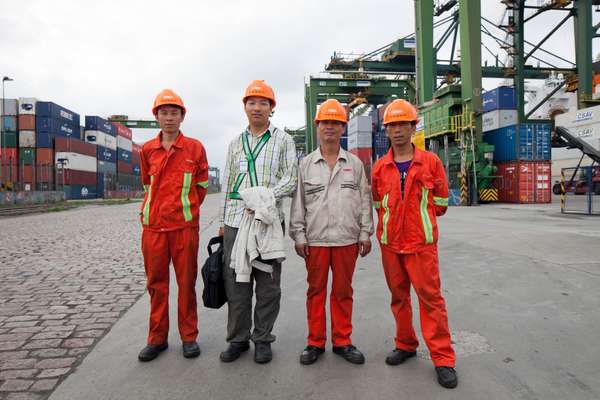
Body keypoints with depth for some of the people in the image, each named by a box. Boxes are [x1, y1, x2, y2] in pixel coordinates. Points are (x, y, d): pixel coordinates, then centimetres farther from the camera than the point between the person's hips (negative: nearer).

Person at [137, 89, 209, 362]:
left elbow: (202, 186, 9)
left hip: (185, 225, -2)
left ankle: (189, 336, 20)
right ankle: (157, 338, 23)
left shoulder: (195, 148, 1)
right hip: (153, 226, 3)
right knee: (156, 283, 10)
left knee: (186, 282, 6)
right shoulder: (147, 150, 8)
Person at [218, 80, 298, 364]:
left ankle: (262, 339, 20)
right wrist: (223, 222, 14)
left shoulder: (283, 141, 6)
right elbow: (227, 184, 18)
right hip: (235, 221, 3)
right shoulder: (236, 143, 17)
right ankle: (238, 339, 22)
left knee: (267, 284, 5)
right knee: (235, 282, 8)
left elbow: (291, 179, -2)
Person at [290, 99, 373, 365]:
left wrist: (365, 234, 3)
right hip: (315, 239, 0)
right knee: (316, 291, 8)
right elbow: (298, 202, 4)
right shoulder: (305, 164, 6)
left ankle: (342, 341, 24)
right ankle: (316, 342, 21)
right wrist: (299, 235, -1)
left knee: (343, 291, 10)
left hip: (347, 239, 1)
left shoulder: (355, 163, 8)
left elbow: (365, 200, 7)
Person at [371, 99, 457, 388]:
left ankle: (443, 359, 11)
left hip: (421, 242, -2)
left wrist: (418, 214, 7)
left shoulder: (431, 161, -1)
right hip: (390, 243, 3)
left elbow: (440, 204, 6)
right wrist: (393, 222, 10)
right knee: (399, 296, 13)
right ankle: (405, 345, 30)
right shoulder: (380, 167, 4)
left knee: (430, 296, -1)